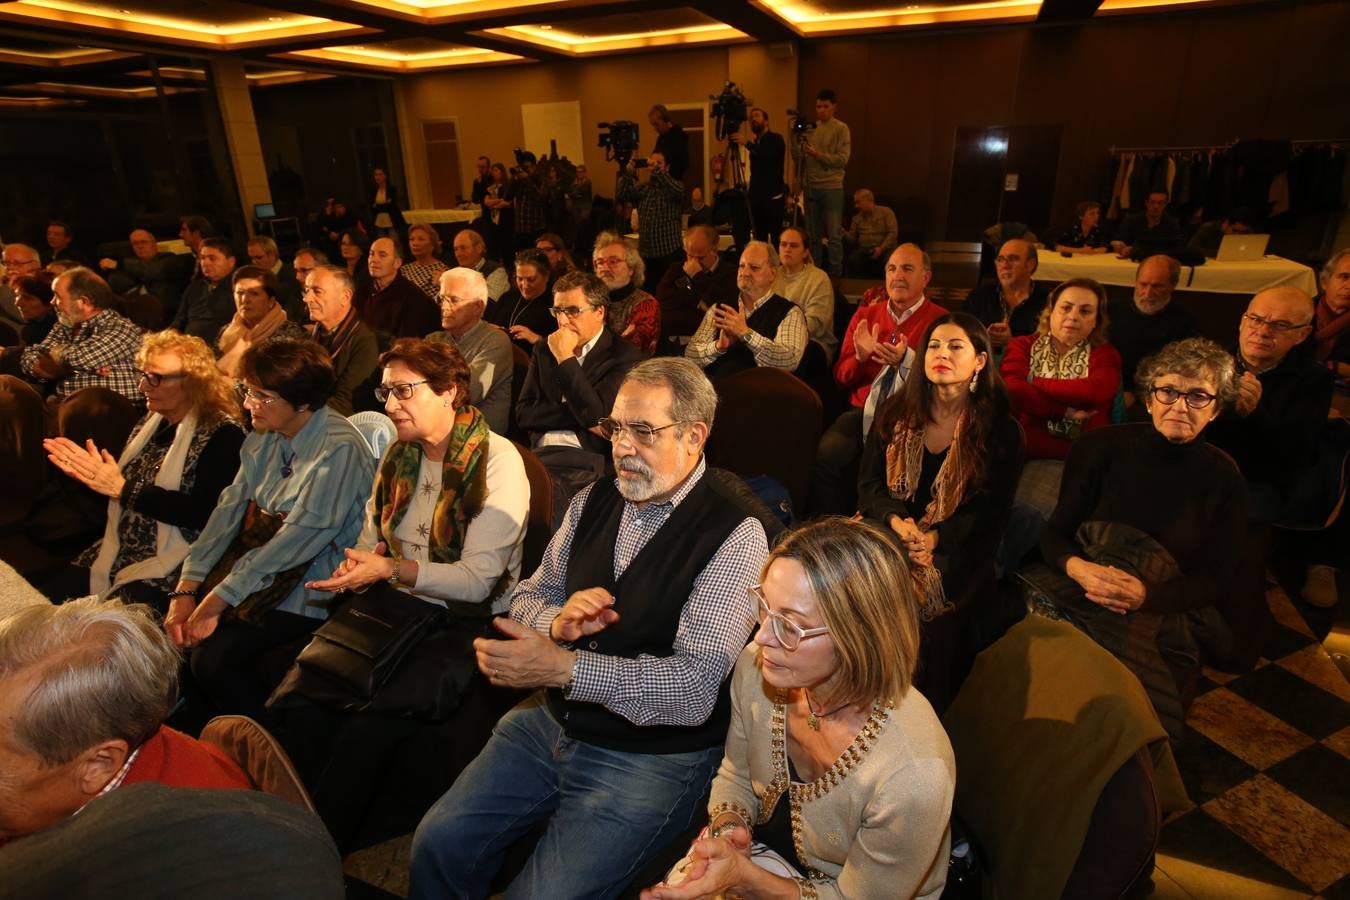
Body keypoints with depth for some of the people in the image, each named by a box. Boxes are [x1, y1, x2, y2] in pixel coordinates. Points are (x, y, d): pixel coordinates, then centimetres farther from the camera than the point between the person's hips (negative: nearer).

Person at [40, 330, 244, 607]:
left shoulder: (222, 435, -14)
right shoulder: (152, 421, 12)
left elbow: (204, 513, -22)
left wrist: (122, 488, -18)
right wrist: (87, 469, 0)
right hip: (118, 553, 8)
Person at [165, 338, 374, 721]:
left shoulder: (339, 449, -21)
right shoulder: (264, 437, 6)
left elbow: (299, 539, -22)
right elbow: (229, 510, 2)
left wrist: (218, 600, -18)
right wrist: (186, 589, -5)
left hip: (306, 588, -8)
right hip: (251, 567, 8)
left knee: (213, 657, -19)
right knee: (170, 633, -5)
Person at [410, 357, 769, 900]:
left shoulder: (735, 535, -18)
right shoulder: (593, 502, 3)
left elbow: (696, 687, -22)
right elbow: (529, 596, 10)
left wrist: (562, 666, -27)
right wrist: (559, 620, -14)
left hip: (651, 757, -5)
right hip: (552, 721, 6)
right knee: (439, 843, -1)